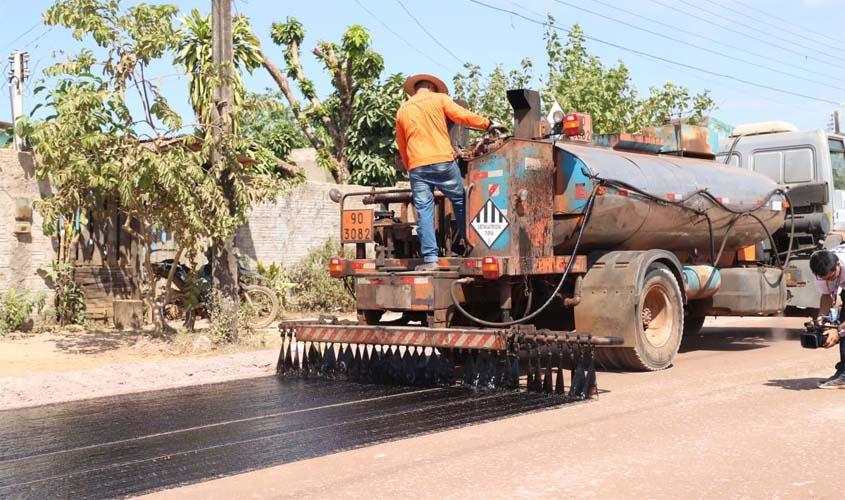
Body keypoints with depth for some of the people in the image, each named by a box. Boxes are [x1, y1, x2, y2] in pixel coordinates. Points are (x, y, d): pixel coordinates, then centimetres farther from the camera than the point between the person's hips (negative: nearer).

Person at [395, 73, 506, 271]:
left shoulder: (403, 110, 19)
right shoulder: (439, 99, 9)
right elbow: (463, 116, -3)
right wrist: (488, 124, 6)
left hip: (416, 166, 3)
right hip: (442, 161, -2)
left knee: (423, 211, 0)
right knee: (460, 202, 11)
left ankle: (430, 258, -6)